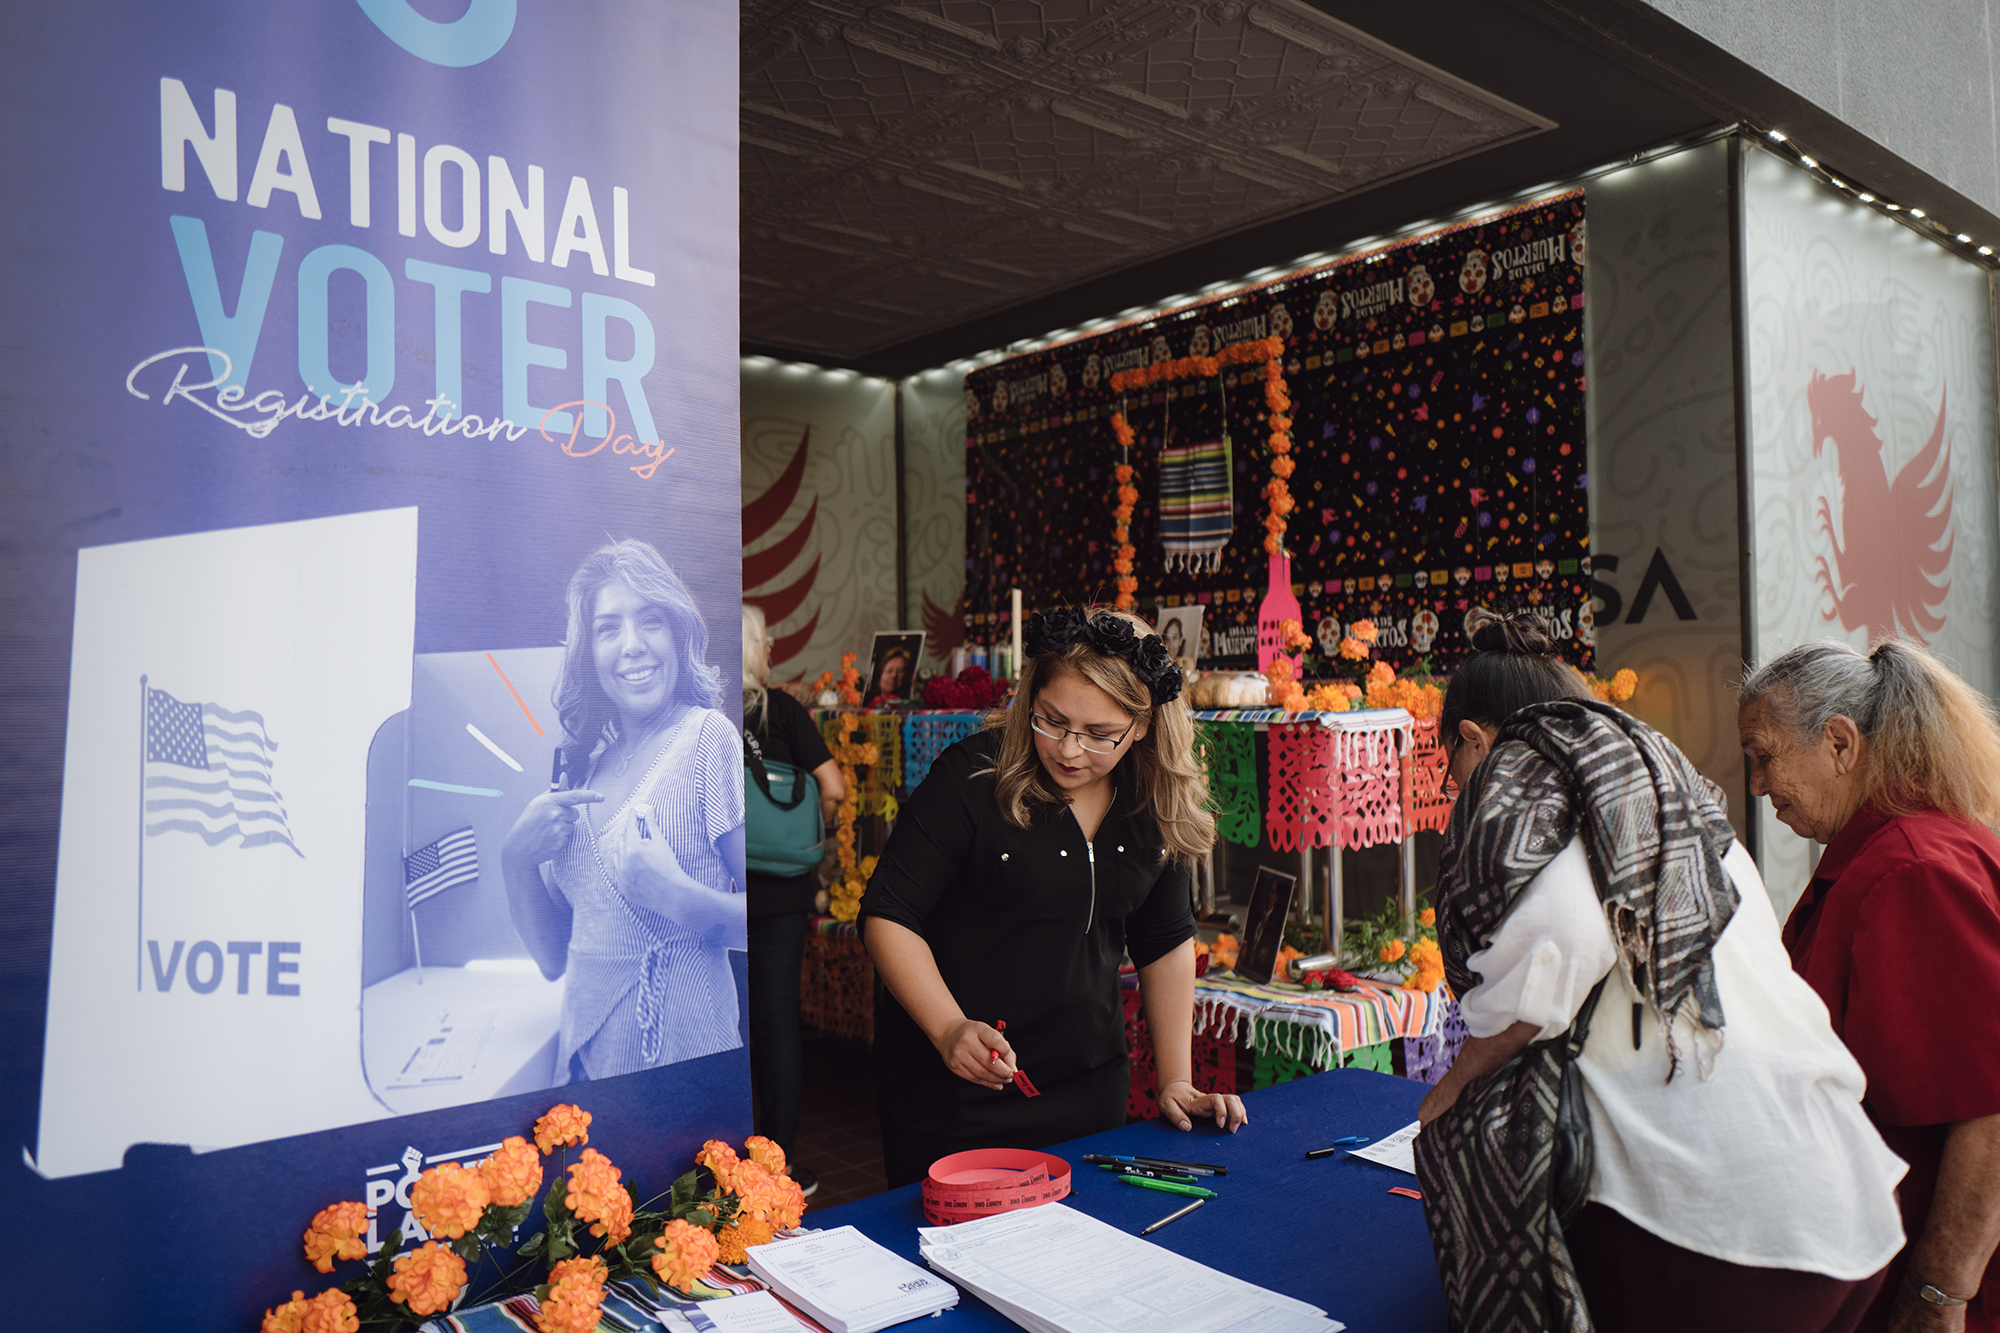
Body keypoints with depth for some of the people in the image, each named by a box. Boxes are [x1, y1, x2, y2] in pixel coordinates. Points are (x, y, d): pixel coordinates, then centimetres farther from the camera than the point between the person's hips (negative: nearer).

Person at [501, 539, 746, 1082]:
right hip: (585, 1058, 6)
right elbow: (554, 958, 7)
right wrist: (517, 860, -7)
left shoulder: (710, 738, -12)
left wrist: (679, 898, -28)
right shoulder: (585, 764, 6)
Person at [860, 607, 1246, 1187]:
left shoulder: (1156, 804, -1)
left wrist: (1176, 1083, 6)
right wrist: (948, 1030, -27)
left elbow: (1166, 942, 9)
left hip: (1088, 1086, 5)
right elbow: (888, 915, -14)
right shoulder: (973, 776, -16)